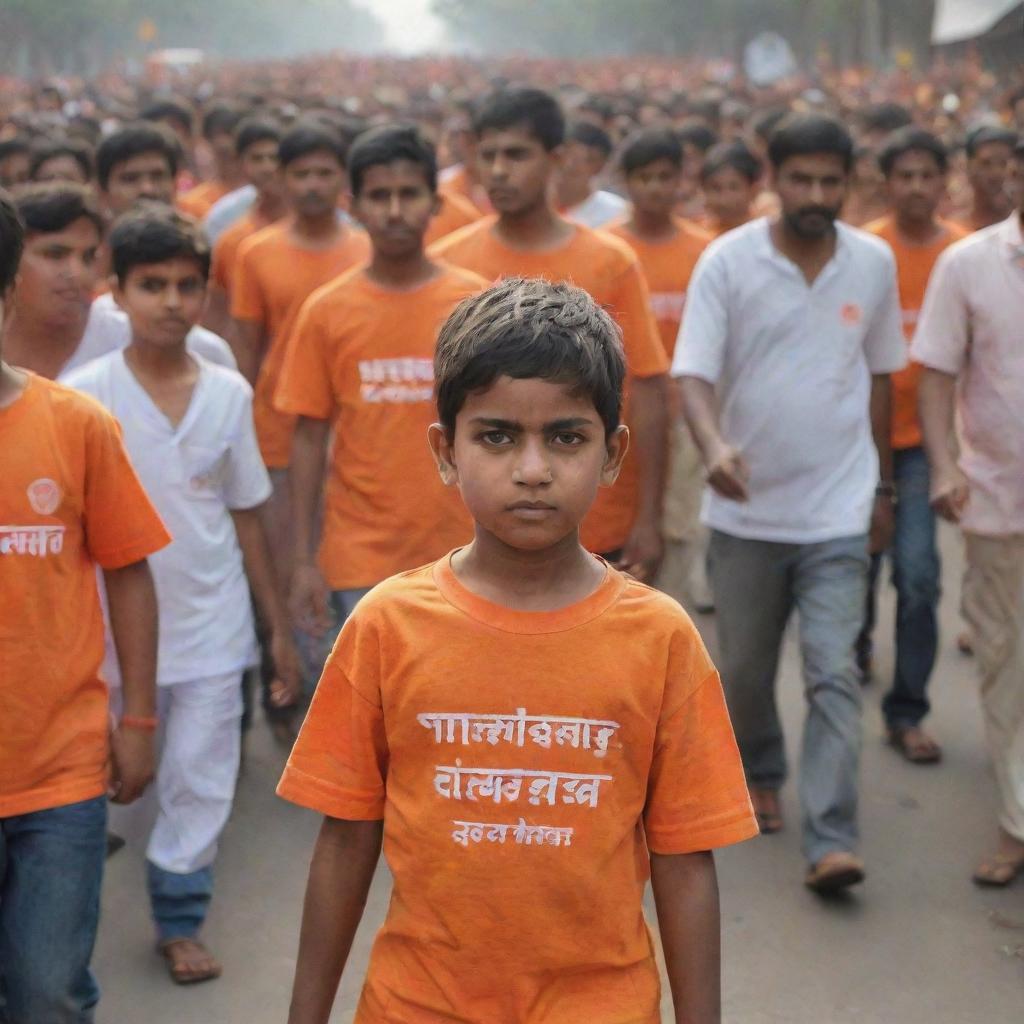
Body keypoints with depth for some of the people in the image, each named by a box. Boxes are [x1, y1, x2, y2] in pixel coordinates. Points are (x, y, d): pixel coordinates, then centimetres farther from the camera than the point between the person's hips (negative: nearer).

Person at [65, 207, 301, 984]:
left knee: (201, 785, 6)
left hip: (212, 627, 2)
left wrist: (281, 628, 7)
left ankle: (180, 919, 25)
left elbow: (247, 517, 6)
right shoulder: (84, 394, -8)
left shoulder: (230, 393, 0)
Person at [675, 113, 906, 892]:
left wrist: (883, 484, 13)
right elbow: (693, 375, -15)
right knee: (746, 667, 15)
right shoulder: (727, 260, -9)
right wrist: (714, 447, -35)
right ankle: (761, 774, 41)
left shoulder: (875, 263, 0)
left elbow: (878, 376, 11)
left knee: (835, 673, -8)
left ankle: (831, 841, -7)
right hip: (747, 507, 0)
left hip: (838, 508, 0)